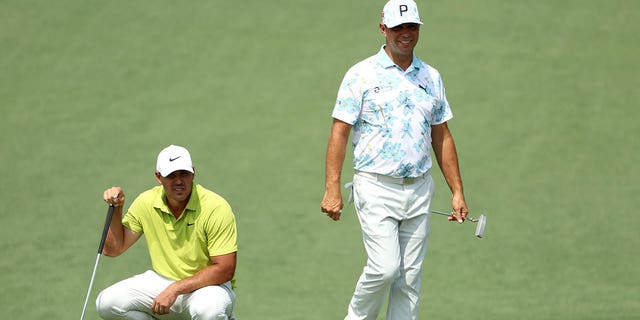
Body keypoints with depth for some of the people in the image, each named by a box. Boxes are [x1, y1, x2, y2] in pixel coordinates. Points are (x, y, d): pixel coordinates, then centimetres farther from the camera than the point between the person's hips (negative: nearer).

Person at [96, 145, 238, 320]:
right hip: (161, 281, 5)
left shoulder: (216, 207, -18)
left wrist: (175, 289, -25)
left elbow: (225, 269, -20)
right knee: (107, 303, -16)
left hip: (206, 286, -5)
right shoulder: (146, 202, -3)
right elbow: (113, 249, 5)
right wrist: (116, 209, -11)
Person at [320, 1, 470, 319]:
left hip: (419, 188, 5)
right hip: (377, 186, -5)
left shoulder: (431, 77, 12)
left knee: (410, 277, 4)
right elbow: (339, 132, -5)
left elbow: (441, 137, 16)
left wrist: (457, 191, 11)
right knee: (385, 267, -15)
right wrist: (332, 189, -13)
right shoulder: (361, 75, -2)